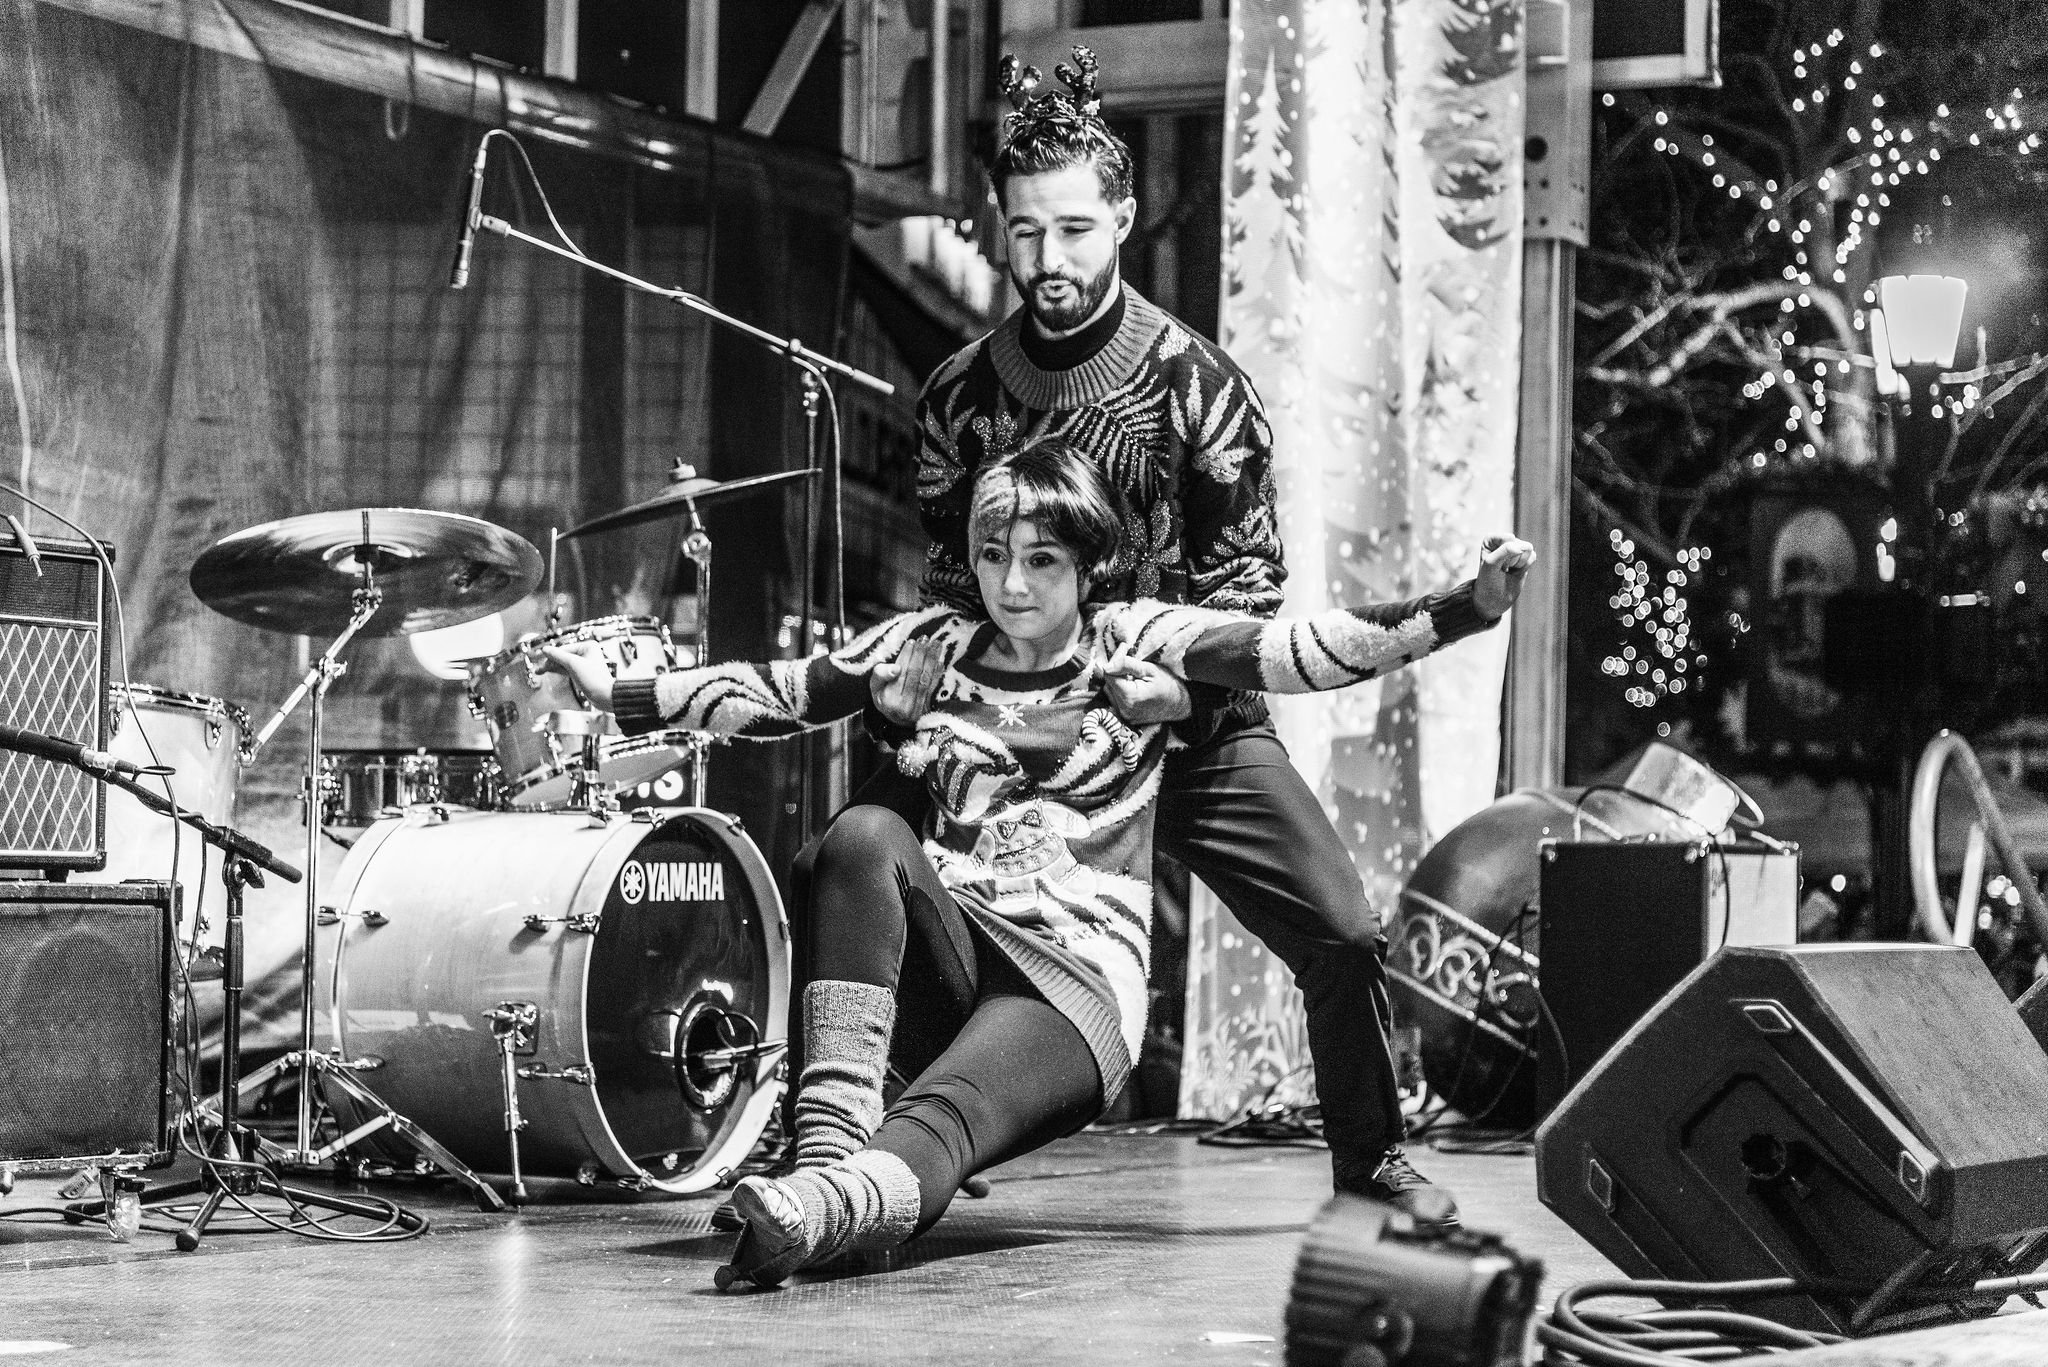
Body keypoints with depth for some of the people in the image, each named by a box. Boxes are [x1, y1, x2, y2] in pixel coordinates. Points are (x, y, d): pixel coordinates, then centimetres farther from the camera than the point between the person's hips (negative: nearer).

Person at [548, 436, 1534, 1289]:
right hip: (947, 957, 4)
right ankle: (831, 1135, -38)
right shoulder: (931, 646, 12)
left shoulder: (1137, 643, 3)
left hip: (1078, 982, -3)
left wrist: (1467, 609, -20)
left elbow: (1301, 652, -7)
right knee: (865, 837, -27)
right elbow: (776, 693, 15)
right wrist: (617, 694, 8)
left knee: (942, 1115, -32)